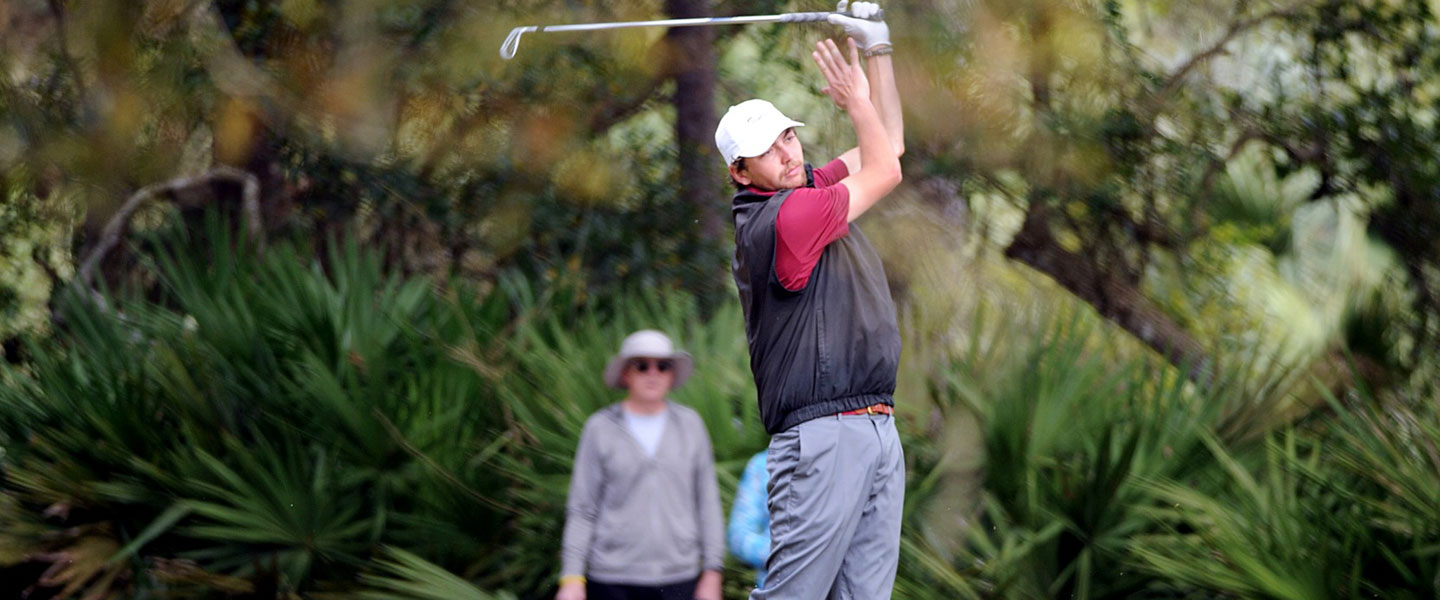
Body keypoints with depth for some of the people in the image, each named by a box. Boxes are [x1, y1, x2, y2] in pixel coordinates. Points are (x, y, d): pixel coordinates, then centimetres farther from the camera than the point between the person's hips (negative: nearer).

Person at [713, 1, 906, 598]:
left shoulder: (811, 190, 16)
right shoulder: (777, 218, -12)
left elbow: (887, 144, 29)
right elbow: (884, 171, 0)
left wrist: (875, 49, 21)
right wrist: (857, 100, 16)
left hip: (878, 430, 9)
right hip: (823, 435, -9)